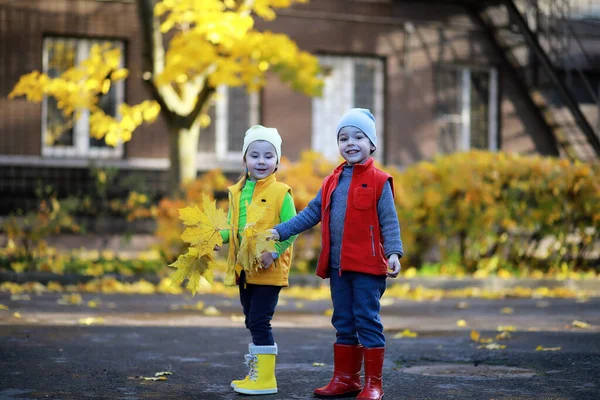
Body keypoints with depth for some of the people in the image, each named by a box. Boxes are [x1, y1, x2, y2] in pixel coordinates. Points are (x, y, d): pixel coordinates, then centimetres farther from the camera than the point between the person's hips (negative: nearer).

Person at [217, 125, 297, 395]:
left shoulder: (281, 193, -8)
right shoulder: (237, 193, 9)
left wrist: (274, 252, -24)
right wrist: (219, 238, -4)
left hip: (269, 269, -7)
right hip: (244, 269, 7)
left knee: (260, 321, -8)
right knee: (253, 322, 15)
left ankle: (265, 378, 0)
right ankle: (256, 373, 26)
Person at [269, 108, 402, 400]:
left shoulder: (378, 181, -4)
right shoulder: (332, 182, 12)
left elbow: (389, 223, -7)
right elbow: (311, 214, 16)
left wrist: (394, 253, -19)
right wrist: (279, 231, 11)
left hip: (367, 266, -6)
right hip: (337, 266, 6)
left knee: (367, 321, -2)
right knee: (343, 323, 13)